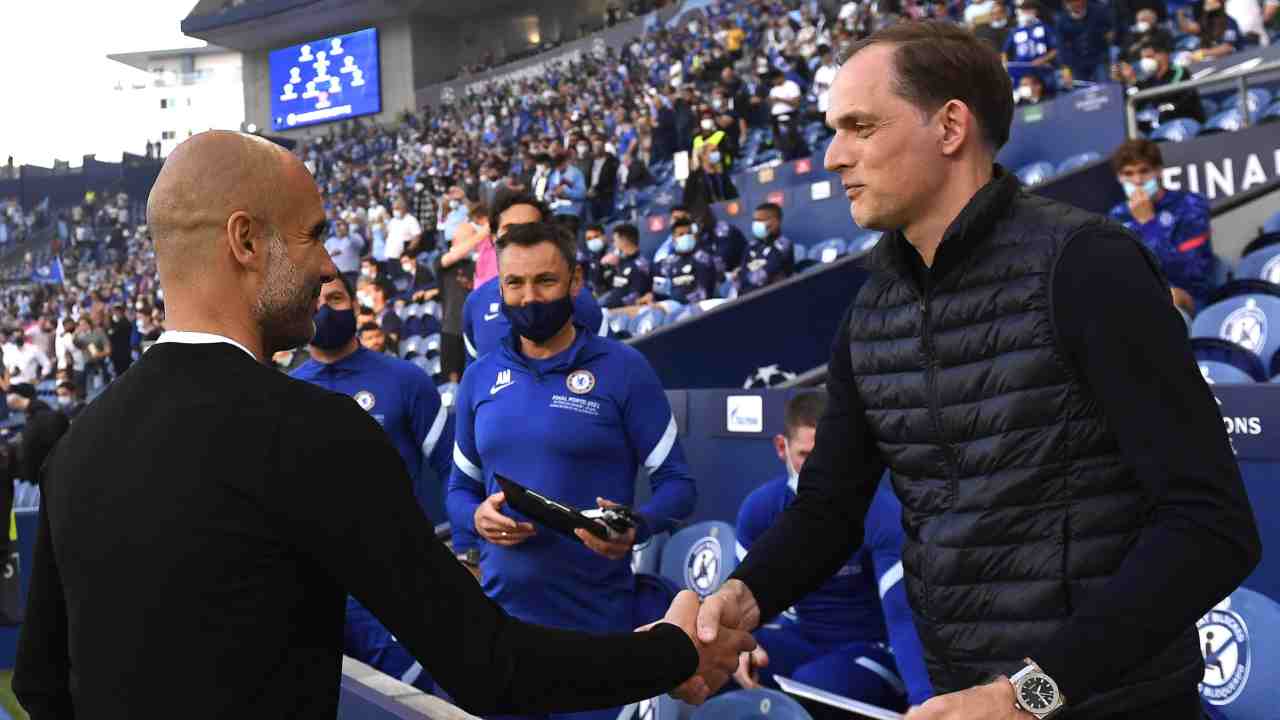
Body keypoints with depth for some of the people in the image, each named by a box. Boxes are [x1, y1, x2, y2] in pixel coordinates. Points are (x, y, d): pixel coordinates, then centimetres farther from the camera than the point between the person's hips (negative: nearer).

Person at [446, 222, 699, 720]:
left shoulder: (624, 369, -5)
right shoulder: (479, 379, 7)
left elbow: (677, 483, -4)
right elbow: (459, 488, 15)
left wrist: (636, 527, -24)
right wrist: (477, 516, -8)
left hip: (598, 617, -4)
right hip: (501, 611, 4)